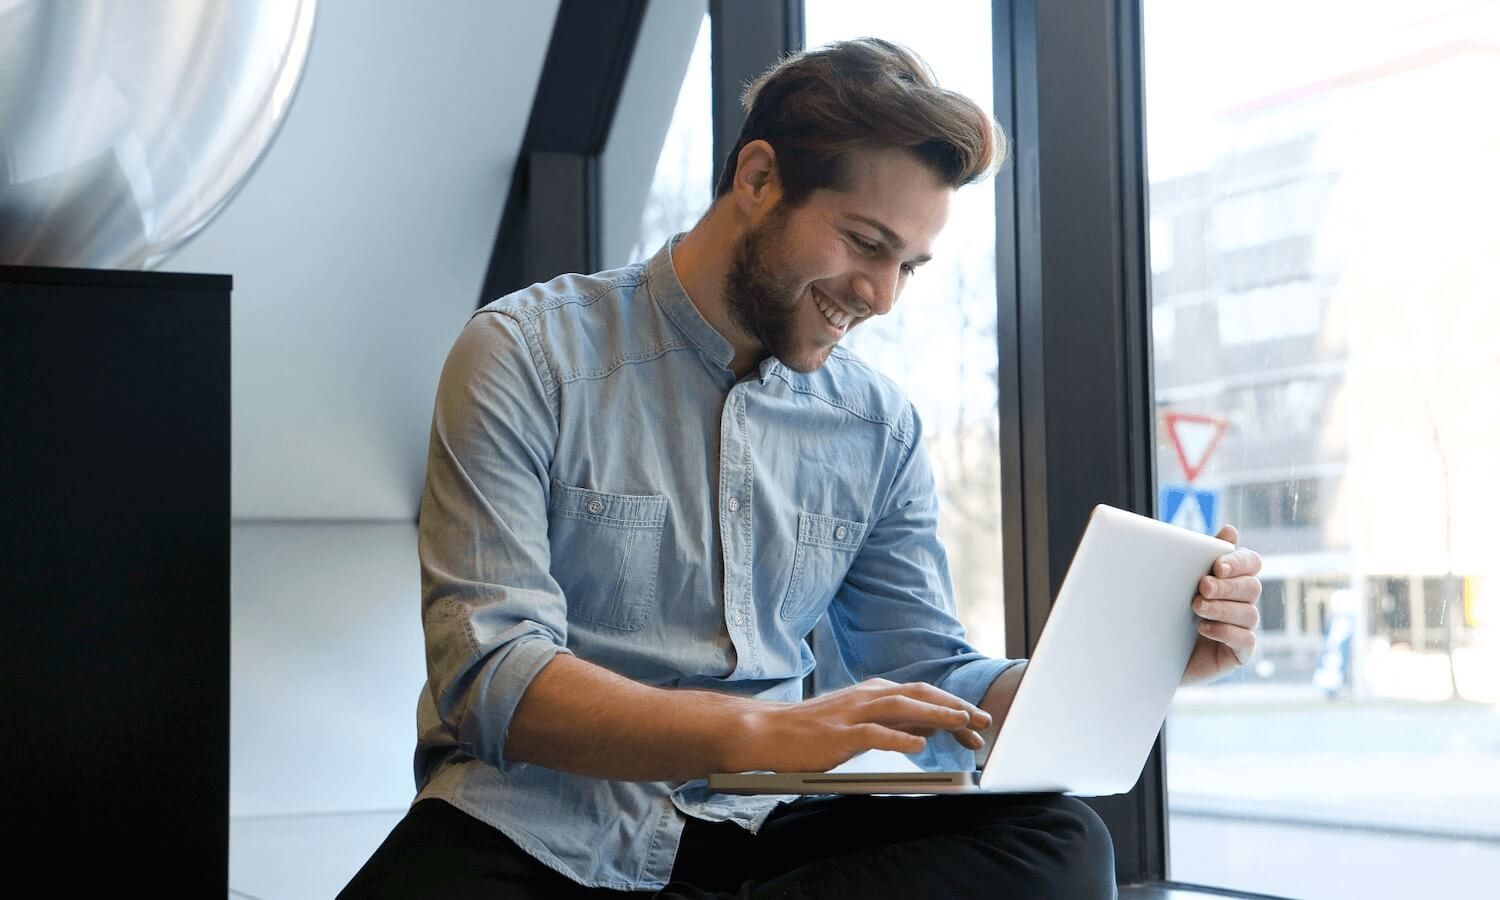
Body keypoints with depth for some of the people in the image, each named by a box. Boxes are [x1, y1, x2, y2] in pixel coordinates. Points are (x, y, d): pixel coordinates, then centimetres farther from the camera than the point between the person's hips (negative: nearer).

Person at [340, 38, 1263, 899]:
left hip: (755, 824, 5)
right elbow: (491, 678, -13)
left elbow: (928, 688, 13)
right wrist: (763, 733, -28)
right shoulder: (530, 355, -4)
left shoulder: (879, 428, 10)